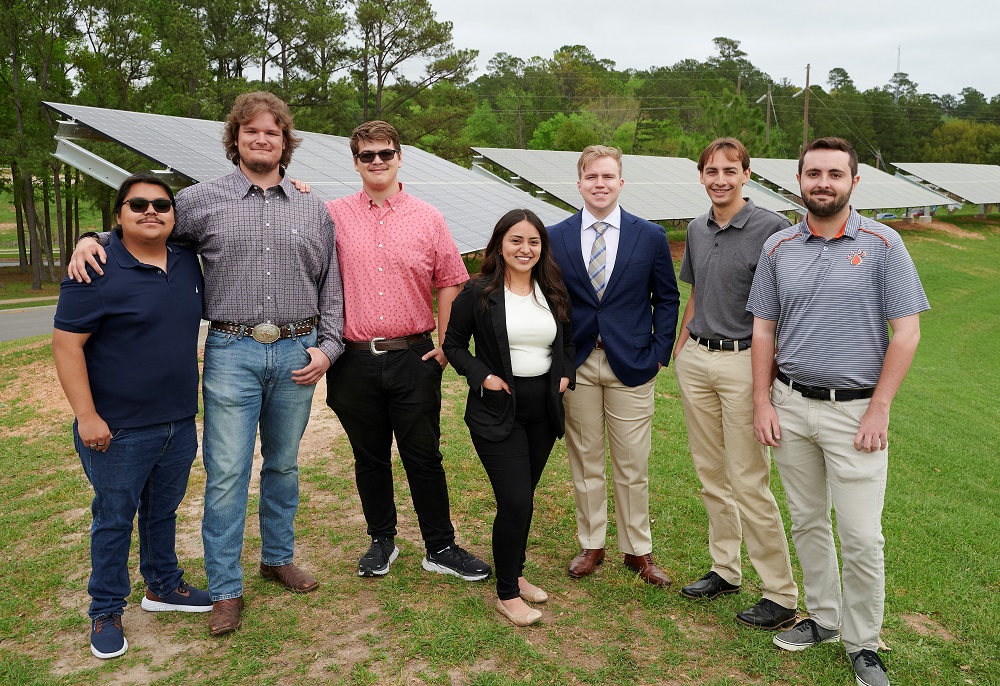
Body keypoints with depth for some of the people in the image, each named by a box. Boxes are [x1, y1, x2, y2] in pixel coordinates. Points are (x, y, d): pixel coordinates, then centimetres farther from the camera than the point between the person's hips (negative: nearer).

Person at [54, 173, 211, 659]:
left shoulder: (187, 263, 3)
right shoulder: (97, 269, -15)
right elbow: (66, 344, -15)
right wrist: (86, 417, -19)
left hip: (179, 424, 6)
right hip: (119, 430, -5)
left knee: (163, 512, 21)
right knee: (114, 521, 9)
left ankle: (163, 587, 39)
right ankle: (106, 612, 26)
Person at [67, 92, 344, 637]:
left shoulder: (314, 210, 9)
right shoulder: (201, 201, 3)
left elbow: (331, 287, 11)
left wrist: (328, 347, 2)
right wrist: (91, 240, -4)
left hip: (298, 353, 2)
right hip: (232, 351, -2)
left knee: (283, 464, 14)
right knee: (227, 472, -1)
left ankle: (278, 557, 33)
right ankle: (225, 590, 12)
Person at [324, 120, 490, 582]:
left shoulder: (428, 218, 4)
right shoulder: (333, 215, 3)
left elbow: (451, 282, 5)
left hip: (413, 357, 0)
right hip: (355, 361, 1)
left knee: (424, 457, 7)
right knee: (369, 457, 14)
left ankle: (441, 548, 21)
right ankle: (382, 541, 31)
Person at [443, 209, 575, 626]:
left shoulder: (553, 292, 7)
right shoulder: (478, 293, -7)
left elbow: (568, 340, 20)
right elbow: (454, 344, 1)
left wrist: (566, 373, 3)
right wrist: (482, 376, -12)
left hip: (543, 409, 5)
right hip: (497, 410, -5)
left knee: (524, 497, 14)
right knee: (515, 501, -9)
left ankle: (515, 573, 33)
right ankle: (507, 593, 8)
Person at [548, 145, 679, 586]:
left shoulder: (650, 236, 0)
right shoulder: (555, 237, 1)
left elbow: (667, 299, 6)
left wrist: (659, 352, -2)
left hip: (631, 365, -1)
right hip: (576, 364, 1)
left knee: (633, 466, 7)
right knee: (585, 462, 11)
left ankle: (638, 550, 24)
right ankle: (591, 545, 27)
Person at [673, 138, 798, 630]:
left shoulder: (771, 229, -11)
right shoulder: (696, 230, 11)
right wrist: (680, 346, 15)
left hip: (743, 362, -7)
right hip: (695, 361, 7)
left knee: (749, 483, -4)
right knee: (711, 474, 14)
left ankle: (781, 594, 9)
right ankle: (725, 570, 28)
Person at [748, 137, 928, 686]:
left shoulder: (882, 245, -5)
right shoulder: (778, 248, 5)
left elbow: (906, 333, -6)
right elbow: (763, 331, 8)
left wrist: (879, 410, -11)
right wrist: (763, 403, 2)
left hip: (854, 410, -3)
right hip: (791, 406, 4)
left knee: (861, 536, 0)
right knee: (807, 522, 14)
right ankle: (823, 618, 32)